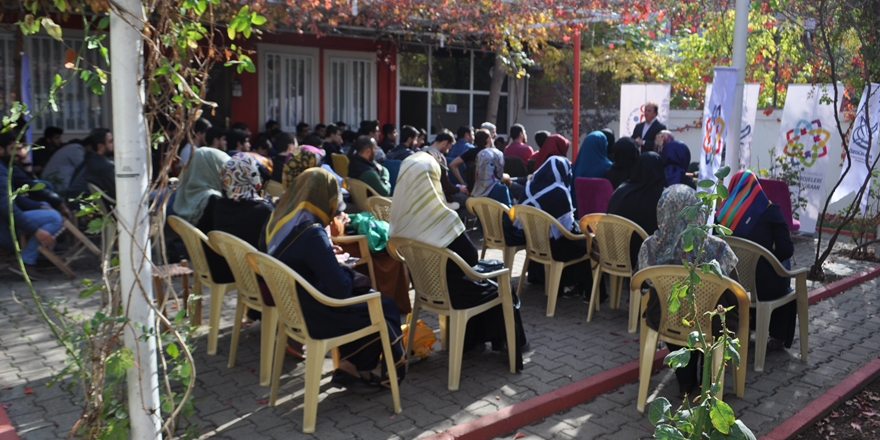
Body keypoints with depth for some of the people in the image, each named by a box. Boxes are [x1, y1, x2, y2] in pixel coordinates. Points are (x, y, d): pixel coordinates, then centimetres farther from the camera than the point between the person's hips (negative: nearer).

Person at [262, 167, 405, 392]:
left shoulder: (275, 220, -2)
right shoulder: (311, 233, -26)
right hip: (314, 318, -8)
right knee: (385, 307, 9)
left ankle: (350, 366, 19)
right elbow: (341, 290, -26)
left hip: (291, 309, 8)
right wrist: (345, 269, -6)